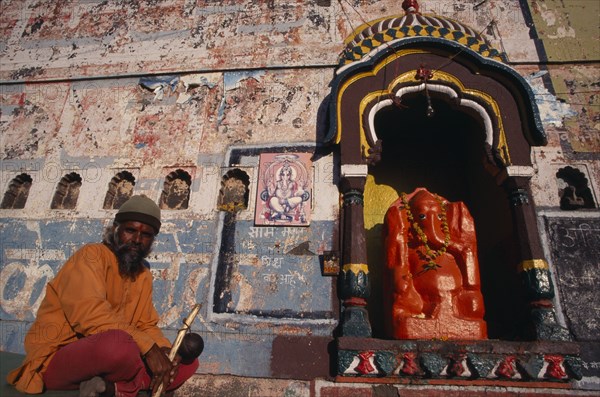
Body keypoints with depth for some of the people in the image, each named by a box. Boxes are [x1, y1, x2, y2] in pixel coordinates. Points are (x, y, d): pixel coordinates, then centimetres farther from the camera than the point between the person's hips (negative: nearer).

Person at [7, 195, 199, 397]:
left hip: (107, 356, 8)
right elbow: (88, 313, -27)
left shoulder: (144, 275, 9)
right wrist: (148, 346, -30)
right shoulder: (91, 255, -13)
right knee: (117, 343, -39)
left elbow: (146, 325, 9)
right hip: (56, 359, -7)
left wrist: (164, 351, -13)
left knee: (187, 360, -5)